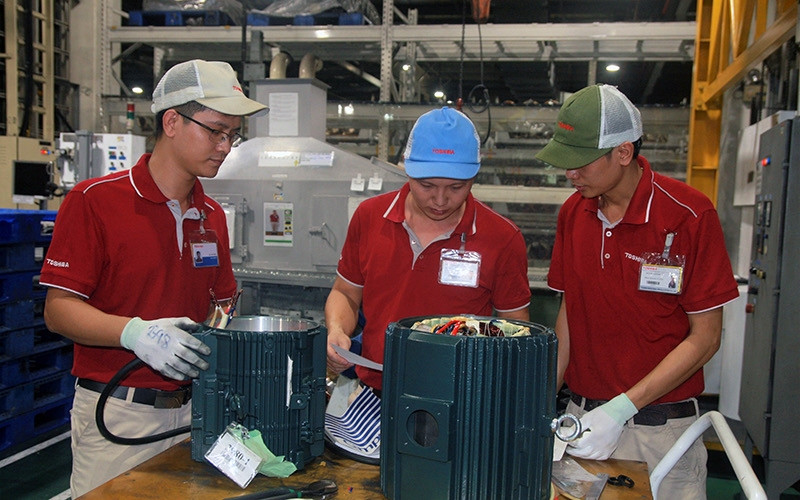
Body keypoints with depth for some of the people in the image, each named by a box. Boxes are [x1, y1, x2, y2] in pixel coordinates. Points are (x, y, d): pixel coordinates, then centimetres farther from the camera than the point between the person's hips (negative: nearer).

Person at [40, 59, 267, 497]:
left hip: (192, 408, 6)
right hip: (117, 410, -5)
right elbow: (58, 309, -12)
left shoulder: (212, 215, 9)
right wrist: (135, 333, -28)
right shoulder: (94, 200, -10)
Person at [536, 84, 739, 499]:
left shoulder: (689, 215, -14)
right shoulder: (573, 212, 2)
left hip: (659, 426, -4)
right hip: (582, 417, 4)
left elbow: (704, 337, -12)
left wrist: (623, 408, -19)